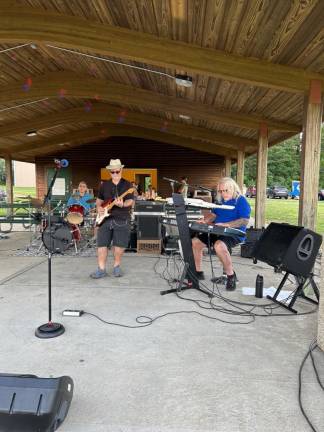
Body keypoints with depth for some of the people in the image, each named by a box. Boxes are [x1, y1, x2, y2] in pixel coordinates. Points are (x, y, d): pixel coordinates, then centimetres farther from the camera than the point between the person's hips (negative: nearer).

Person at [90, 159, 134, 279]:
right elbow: (99, 200, 20)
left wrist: (122, 204, -28)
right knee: (102, 244, 1)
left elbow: (131, 201, -9)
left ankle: (116, 266, 22)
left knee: (119, 245, 2)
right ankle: (101, 269, 11)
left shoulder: (127, 185, 0)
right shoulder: (104, 185, 12)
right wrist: (99, 208, 0)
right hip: (105, 219, 3)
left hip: (122, 220, -3)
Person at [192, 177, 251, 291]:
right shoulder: (220, 200, 15)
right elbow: (213, 214, 22)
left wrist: (226, 224, -26)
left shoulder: (241, 200, -8)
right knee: (194, 242, -4)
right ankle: (198, 272, 10)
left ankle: (231, 275, -19)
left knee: (219, 245, -39)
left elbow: (244, 221, -17)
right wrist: (205, 220, -1)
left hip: (234, 233, -8)